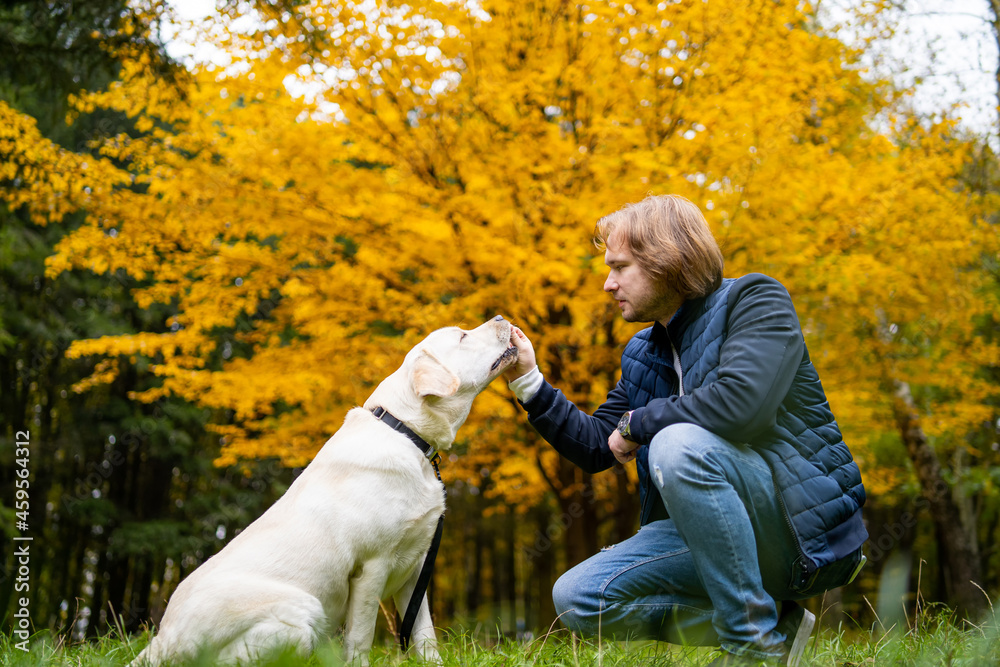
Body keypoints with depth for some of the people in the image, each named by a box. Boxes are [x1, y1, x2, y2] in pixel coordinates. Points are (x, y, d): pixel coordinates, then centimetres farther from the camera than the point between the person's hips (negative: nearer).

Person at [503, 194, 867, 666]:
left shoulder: (755, 300, -9)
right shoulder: (644, 354, 13)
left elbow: (741, 402, -29)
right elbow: (596, 447, 17)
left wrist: (637, 423, -14)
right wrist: (529, 381, 6)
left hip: (804, 525, -7)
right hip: (709, 534, 8)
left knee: (679, 446, -33)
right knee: (577, 598, -8)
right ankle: (768, 620, -2)